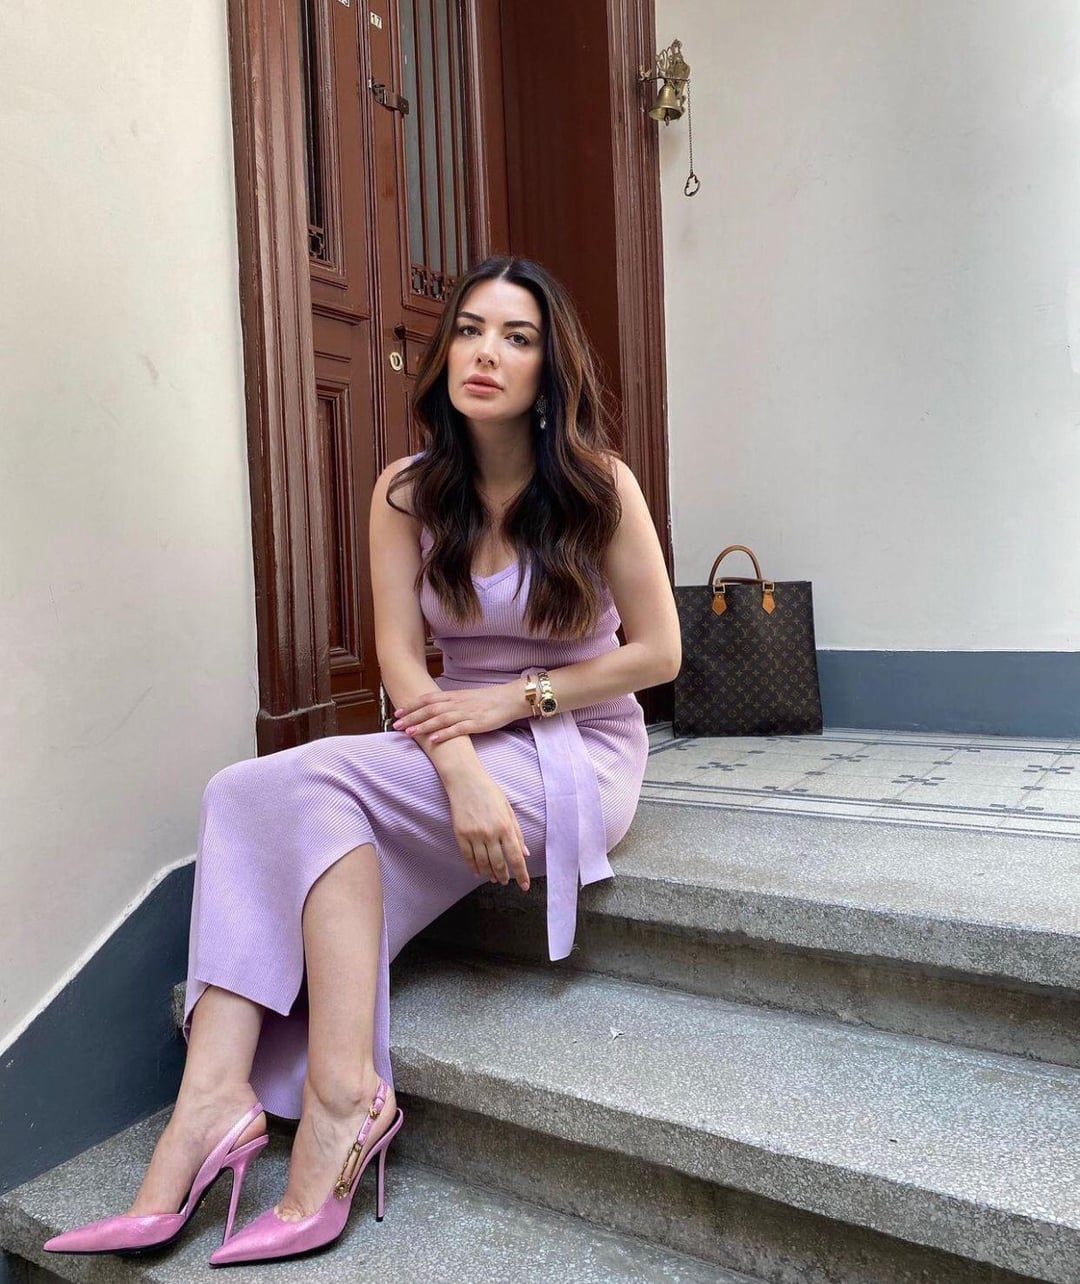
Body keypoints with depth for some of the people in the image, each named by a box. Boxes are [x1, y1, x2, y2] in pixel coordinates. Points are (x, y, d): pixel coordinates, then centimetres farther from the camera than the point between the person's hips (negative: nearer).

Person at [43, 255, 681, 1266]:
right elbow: (400, 656, -6)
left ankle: (342, 1088, -25)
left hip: (581, 754, -4)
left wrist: (516, 696, -12)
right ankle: (216, 1093, -27)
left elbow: (657, 653, -4)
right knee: (245, 794, -21)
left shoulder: (598, 485, -6)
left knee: (315, 781, -26)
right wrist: (463, 774, -23)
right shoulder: (407, 491, 3)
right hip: (455, 747, 5)